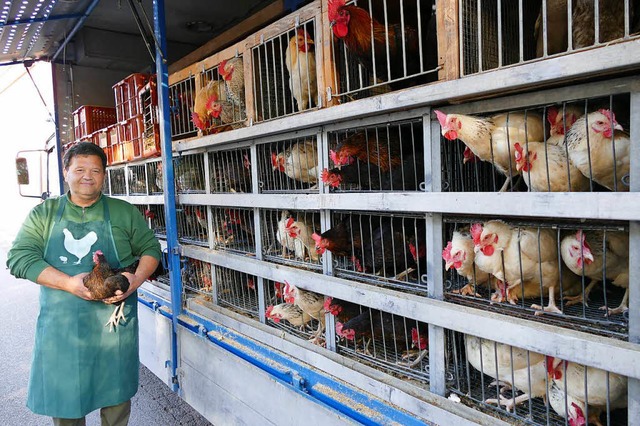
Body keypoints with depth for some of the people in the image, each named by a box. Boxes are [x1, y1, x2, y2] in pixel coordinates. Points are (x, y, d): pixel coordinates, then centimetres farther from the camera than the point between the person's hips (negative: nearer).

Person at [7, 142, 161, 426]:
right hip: (61, 325, 1)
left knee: (116, 392, 12)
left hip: (114, 321, 0)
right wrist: (68, 283, -19)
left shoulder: (125, 212, 4)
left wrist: (136, 280, -13)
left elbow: (150, 249, 7)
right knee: (63, 395, 12)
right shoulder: (43, 214, 4)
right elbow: (19, 257, -5)